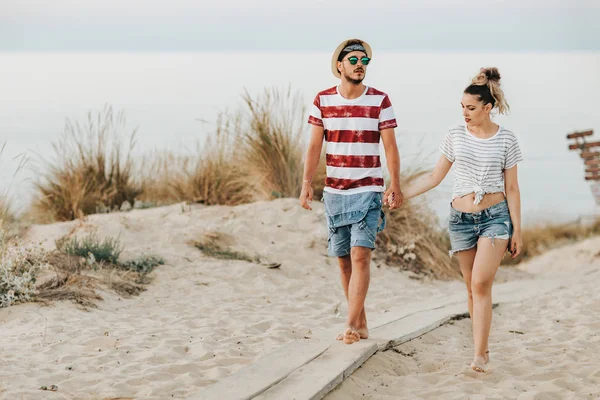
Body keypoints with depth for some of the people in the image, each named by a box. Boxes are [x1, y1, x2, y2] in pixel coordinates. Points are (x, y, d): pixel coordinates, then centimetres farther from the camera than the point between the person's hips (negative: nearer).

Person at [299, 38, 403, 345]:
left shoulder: (379, 101, -1)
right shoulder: (322, 100, 4)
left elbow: (390, 146, -3)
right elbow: (314, 146, 4)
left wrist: (395, 185, -12)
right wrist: (307, 184, -6)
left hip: (368, 191, -3)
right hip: (334, 192, 3)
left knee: (360, 255, -15)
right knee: (343, 260, 8)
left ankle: (351, 325, -15)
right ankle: (360, 325, 19)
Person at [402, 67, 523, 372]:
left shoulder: (506, 140, -2)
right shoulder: (456, 136, 3)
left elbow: (512, 189, 2)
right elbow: (435, 177, 10)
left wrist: (517, 230, 0)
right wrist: (400, 195, 3)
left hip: (495, 216, -3)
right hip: (461, 218, 3)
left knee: (481, 283, -16)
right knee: (473, 287, 7)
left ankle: (479, 354, -14)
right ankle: (482, 349, 16)